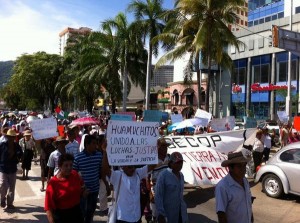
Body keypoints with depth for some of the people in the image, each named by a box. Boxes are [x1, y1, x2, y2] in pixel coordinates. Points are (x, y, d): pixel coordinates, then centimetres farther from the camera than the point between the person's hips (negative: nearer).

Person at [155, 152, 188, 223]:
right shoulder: (163, 175, -16)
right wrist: (161, 214, -20)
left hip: (180, 213, 6)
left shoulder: (181, 175, 5)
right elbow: (158, 196, -17)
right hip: (167, 213, -6)